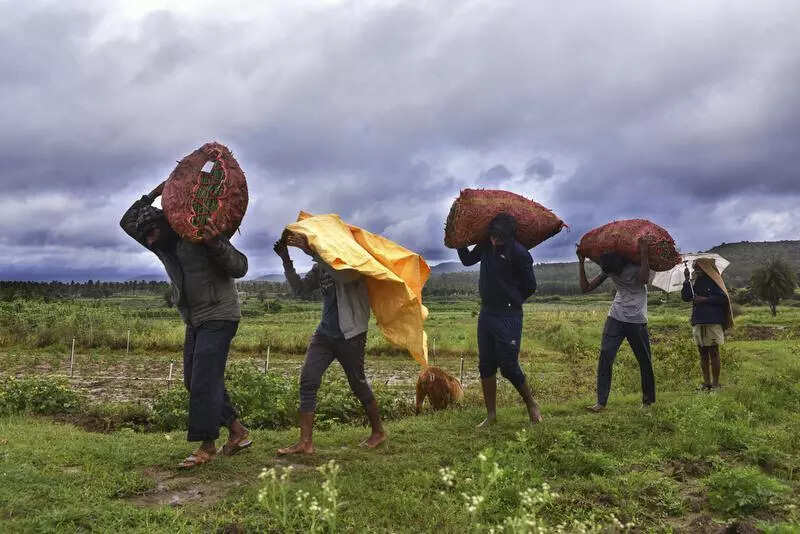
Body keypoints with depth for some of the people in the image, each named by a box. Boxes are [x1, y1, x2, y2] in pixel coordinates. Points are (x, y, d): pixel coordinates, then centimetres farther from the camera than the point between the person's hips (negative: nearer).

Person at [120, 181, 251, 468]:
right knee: (193, 380, 9)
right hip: (195, 321, 9)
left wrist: (216, 244, -34)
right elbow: (127, 222, 14)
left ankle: (207, 445, -1)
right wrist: (152, 195, 2)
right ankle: (238, 432, 15)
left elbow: (240, 267, -17)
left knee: (204, 380, -11)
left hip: (218, 317, -9)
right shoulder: (163, 247, 9)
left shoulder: (200, 237, -14)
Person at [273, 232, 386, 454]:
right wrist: (286, 261, -2)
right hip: (325, 333, 7)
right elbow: (300, 289, 9)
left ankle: (378, 432, 26)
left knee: (358, 383, 6)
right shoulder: (320, 266, 12)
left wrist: (311, 251, -33)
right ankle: (305, 442, -3)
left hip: (350, 335, -7)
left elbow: (344, 274, -32)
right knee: (308, 381, -5)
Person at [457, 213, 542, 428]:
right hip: (486, 313, 7)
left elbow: (530, 287, -5)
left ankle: (532, 405, 19)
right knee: (486, 366, 9)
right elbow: (467, 260, 24)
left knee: (508, 366, -4)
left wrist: (512, 302, 3)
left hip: (508, 316, -7)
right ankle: (491, 415, 20)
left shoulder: (519, 253, -15)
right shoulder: (486, 245, 4)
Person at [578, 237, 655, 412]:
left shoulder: (636, 266, -11)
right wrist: (581, 263, -3)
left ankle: (648, 401, 22)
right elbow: (586, 287, 2)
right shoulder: (609, 269, 1)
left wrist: (644, 253, -32)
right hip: (616, 317, 3)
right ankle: (601, 402, -9)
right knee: (605, 358, -10)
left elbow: (644, 279, -33)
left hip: (637, 321, -3)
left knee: (645, 361, 4)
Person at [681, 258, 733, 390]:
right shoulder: (694, 283, 12)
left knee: (713, 352, -2)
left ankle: (715, 383, 4)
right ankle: (706, 382, 15)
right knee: (703, 353, 8)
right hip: (698, 322, 6)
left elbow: (723, 298, -10)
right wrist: (687, 280, -4)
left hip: (713, 322, -6)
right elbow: (685, 297, 3)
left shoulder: (713, 282, -4)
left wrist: (705, 299, -14)